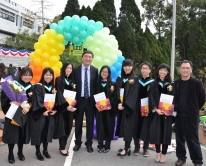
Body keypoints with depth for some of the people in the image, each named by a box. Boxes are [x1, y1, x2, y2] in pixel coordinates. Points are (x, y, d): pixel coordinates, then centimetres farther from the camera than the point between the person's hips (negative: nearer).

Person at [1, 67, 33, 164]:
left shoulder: (31, 87, 2)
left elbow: (32, 101, 1)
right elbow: (5, 97, -9)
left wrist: (28, 107, -18)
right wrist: (11, 102, -26)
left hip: (24, 113, 3)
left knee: (22, 133, 10)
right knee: (12, 133, 1)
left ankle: (20, 152, 29)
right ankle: (10, 154, 18)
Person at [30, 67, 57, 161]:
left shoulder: (53, 87, 11)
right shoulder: (38, 86, -7)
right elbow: (38, 100, -15)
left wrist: (55, 110, -7)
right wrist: (43, 111, -22)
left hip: (50, 113, 5)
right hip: (40, 113, -5)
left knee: (47, 131, 10)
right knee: (39, 131, -1)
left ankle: (45, 150, 23)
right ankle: (38, 152, 11)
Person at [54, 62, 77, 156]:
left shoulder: (72, 80, 13)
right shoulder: (59, 79, -4)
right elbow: (59, 93, -13)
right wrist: (66, 105, -24)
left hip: (70, 107, 5)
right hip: (62, 107, -5)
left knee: (68, 127, 5)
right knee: (62, 127, -3)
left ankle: (63, 145, 17)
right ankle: (62, 148, 5)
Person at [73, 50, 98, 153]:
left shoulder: (95, 70, 0)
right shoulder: (76, 70, -2)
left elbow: (96, 85, 4)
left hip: (90, 100, 1)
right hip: (79, 99, 0)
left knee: (90, 122, 8)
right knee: (78, 122, 10)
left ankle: (89, 143, 21)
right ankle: (78, 142, 25)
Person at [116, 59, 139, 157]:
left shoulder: (135, 79, -3)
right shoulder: (119, 79, 11)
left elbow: (133, 95, -11)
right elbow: (117, 92, 5)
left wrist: (125, 105, -19)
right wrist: (119, 103, -12)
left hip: (130, 107, -5)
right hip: (121, 106, 5)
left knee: (128, 126, -5)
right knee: (123, 126, 7)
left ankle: (126, 148, -2)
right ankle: (127, 146, 15)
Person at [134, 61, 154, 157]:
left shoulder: (152, 82, 0)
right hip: (137, 107, 2)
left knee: (147, 128, 4)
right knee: (137, 127, 4)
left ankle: (146, 148, 16)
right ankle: (137, 147, 16)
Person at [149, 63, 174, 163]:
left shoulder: (171, 85, 6)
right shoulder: (153, 84, 6)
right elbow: (151, 98, -1)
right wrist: (156, 109, -14)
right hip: (156, 112, 0)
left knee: (166, 132, 2)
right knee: (156, 132, 1)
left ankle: (163, 154, 13)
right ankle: (158, 153, 16)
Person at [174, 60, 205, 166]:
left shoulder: (197, 83, -6)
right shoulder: (176, 83, 5)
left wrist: (194, 110, 5)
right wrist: (174, 109, 4)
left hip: (191, 117, -4)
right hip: (178, 116, 4)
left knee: (192, 139, 2)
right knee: (179, 138, 11)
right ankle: (181, 157, 26)